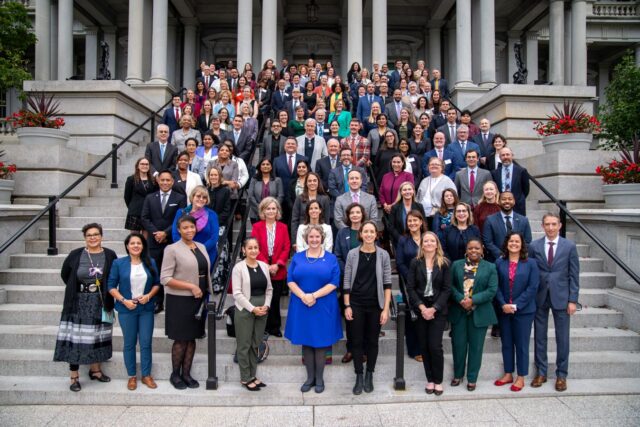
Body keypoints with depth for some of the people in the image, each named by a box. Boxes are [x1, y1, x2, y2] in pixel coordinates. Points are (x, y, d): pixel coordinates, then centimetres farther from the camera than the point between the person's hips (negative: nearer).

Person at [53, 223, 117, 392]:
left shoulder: (110, 255, -3)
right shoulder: (75, 255, -3)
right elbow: (65, 275, 9)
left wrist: (106, 292, -1)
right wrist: (75, 290, 5)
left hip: (100, 303, 1)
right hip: (79, 303, -1)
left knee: (97, 337, 12)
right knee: (76, 339, -2)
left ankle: (95, 370, 27)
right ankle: (74, 377, 6)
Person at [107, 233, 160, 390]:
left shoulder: (151, 263, 3)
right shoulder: (118, 263, -2)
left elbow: (157, 283, 8)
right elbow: (111, 286, -2)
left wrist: (149, 295, -9)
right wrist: (124, 300, -13)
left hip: (146, 308, 1)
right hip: (126, 309, -1)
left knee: (146, 342, 4)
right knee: (129, 343, 8)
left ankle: (146, 375, 17)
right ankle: (132, 376, 21)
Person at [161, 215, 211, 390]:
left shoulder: (201, 247, 10)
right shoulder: (172, 249, -9)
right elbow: (165, 279, -14)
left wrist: (209, 294, 7)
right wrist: (191, 286, -18)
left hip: (199, 299, 5)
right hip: (180, 300, -5)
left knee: (192, 338, 12)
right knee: (180, 339, 4)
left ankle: (186, 374, 24)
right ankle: (175, 374, 22)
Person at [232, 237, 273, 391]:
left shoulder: (264, 266, 6)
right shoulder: (239, 267, -8)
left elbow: (269, 289, 10)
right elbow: (237, 293, -12)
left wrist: (266, 305, -5)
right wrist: (252, 308, -15)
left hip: (262, 310, 5)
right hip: (245, 310, -5)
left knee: (256, 344, 12)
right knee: (244, 345, 4)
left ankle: (252, 376, 23)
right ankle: (245, 378, 15)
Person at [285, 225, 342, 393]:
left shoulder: (331, 258, 2)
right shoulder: (297, 257, 8)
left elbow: (334, 283, -7)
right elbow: (290, 280, 0)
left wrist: (314, 296, -16)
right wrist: (303, 296, -16)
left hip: (323, 307, -2)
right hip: (301, 306, 2)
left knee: (320, 341, 5)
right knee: (306, 341, 8)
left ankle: (319, 378, 18)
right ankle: (310, 377, 21)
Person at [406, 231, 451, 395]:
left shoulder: (444, 263, 0)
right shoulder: (415, 262, 2)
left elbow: (447, 289, -3)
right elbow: (410, 287, -2)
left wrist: (434, 308, -12)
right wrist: (422, 307, -12)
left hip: (438, 310, -1)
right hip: (420, 309, 1)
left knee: (435, 346, -5)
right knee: (424, 346, 6)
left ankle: (438, 380, 12)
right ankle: (430, 379, 20)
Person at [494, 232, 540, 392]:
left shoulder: (530, 263, -3)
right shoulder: (499, 262, 1)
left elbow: (532, 287, -9)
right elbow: (496, 286, 0)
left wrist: (516, 305, -14)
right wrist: (503, 304, -13)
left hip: (523, 311, -2)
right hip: (504, 310, 2)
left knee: (521, 344, 6)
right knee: (506, 343, 11)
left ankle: (521, 378, 18)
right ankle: (508, 374, 24)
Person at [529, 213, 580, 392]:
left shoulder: (569, 246, -2)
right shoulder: (534, 246, 1)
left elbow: (574, 275, -1)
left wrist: (573, 300, -5)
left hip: (561, 297, -1)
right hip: (540, 297, 1)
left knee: (562, 338, 5)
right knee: (540, 336, 9)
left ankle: (561, 375, 19)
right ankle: (541, 372, 21)